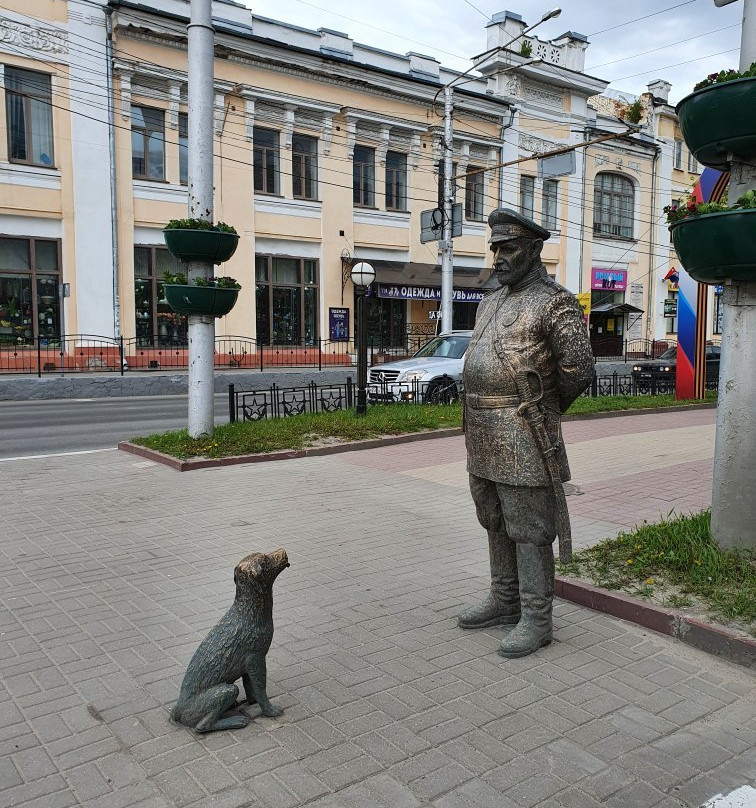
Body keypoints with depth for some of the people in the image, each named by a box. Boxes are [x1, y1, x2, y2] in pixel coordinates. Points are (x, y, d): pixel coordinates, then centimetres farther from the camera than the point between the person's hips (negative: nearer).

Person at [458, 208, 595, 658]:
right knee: (497, 523, 17)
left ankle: (536, 620, 11)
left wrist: (544, 410, 1)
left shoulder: (554, 304, -10)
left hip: (523, 439, -8)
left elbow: (579, 370, -14)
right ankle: (505, 602, 31)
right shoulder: (492, 303, 16)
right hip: (483, 437, 9)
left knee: (529, 530, -1)